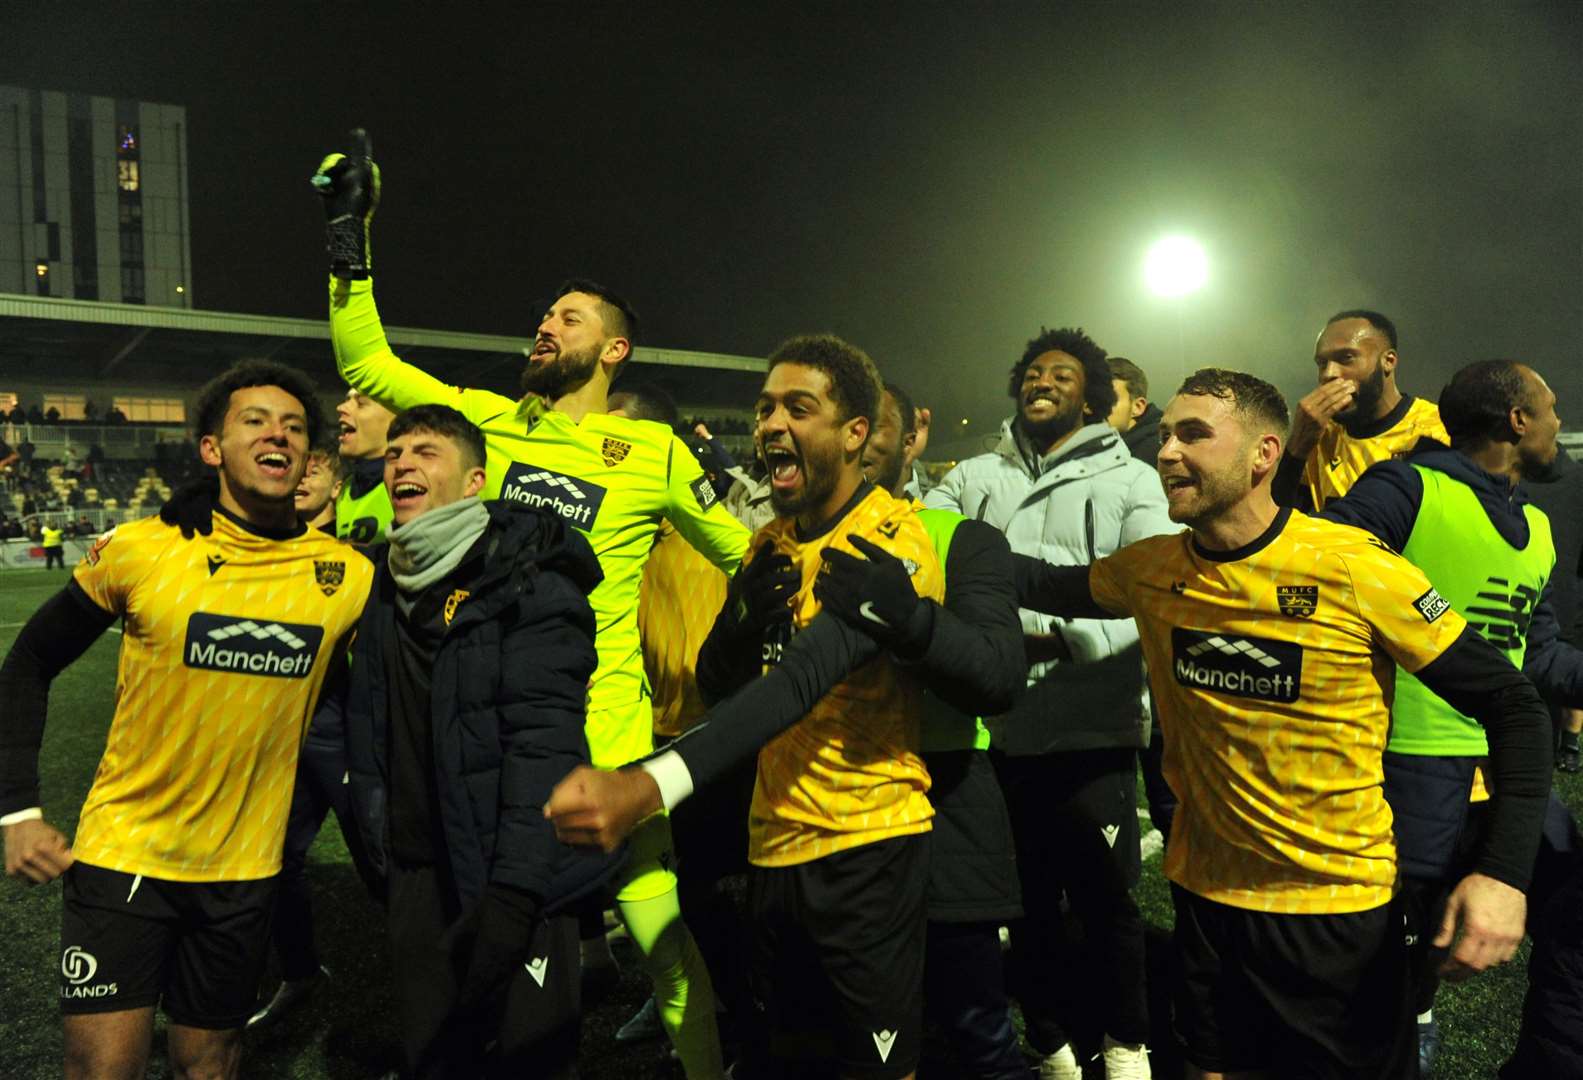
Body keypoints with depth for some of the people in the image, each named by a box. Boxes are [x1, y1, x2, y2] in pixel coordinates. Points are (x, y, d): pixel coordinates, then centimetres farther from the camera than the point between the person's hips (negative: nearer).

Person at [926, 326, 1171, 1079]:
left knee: (1105, 895, 10)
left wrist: (1066, 633, -18)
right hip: (995, 723, 3)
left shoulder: (1130, 479, 3)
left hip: (1090, 727, -2)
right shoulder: (973, 479, 12)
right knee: (1025, 896, 16)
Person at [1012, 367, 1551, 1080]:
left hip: (1340, 905, -3)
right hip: (1205, 893, 4)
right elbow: (1056, 586, 14)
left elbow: (1512, 706, -12)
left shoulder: (1354, 568, -18)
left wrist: (1504, 872, -21)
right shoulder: (1149, 571, -6)